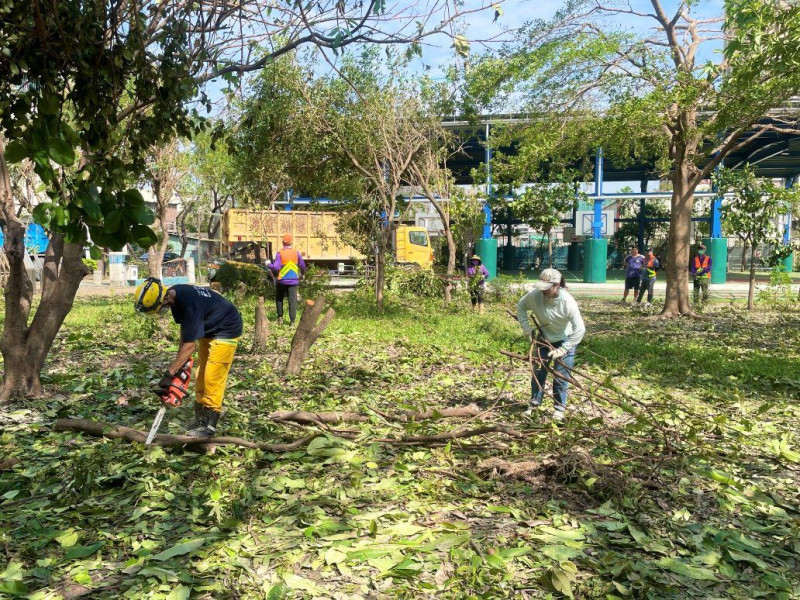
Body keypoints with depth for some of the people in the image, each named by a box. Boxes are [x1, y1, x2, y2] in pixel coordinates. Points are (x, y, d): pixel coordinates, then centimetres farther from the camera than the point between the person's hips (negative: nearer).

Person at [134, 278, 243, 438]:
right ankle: (200, 419, 20)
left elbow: (190, 345, -33)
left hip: (226, 330, -10)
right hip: (208, 331, 10)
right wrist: (180, 361, 4)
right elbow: (184, 326, 5)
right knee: (200, 376, 11)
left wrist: (169, 374, -29)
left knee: (213, 378, -11)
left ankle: (209, 425, -3)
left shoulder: (189, 303, -35)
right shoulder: (174, 295, -8)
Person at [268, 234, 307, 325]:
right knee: (293, 300, 0)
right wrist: (303, 273, 27)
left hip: (282, 281, -1)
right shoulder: (296, 253, -1)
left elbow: (276, 267, -16)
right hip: (293, 280, 1)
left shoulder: (280, 253, -10)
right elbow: (302, 266, 6)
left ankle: (280, 317, 16)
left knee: (279, 298, 19)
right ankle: (292, 320, -6)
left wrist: (269, 265, 3)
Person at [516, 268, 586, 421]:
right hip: (544, 338, 3)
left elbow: (580, 330, -29)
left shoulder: (568, 302, -33)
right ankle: (534, 404, 23)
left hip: (565, 341, -3)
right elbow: (520, 306, -4)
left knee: (561, 375, -2)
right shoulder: (535, 295, -25)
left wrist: (561, 350, -29)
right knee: (538, 371, 8)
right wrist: (527, 329, -12)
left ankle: (559, 408, 14)